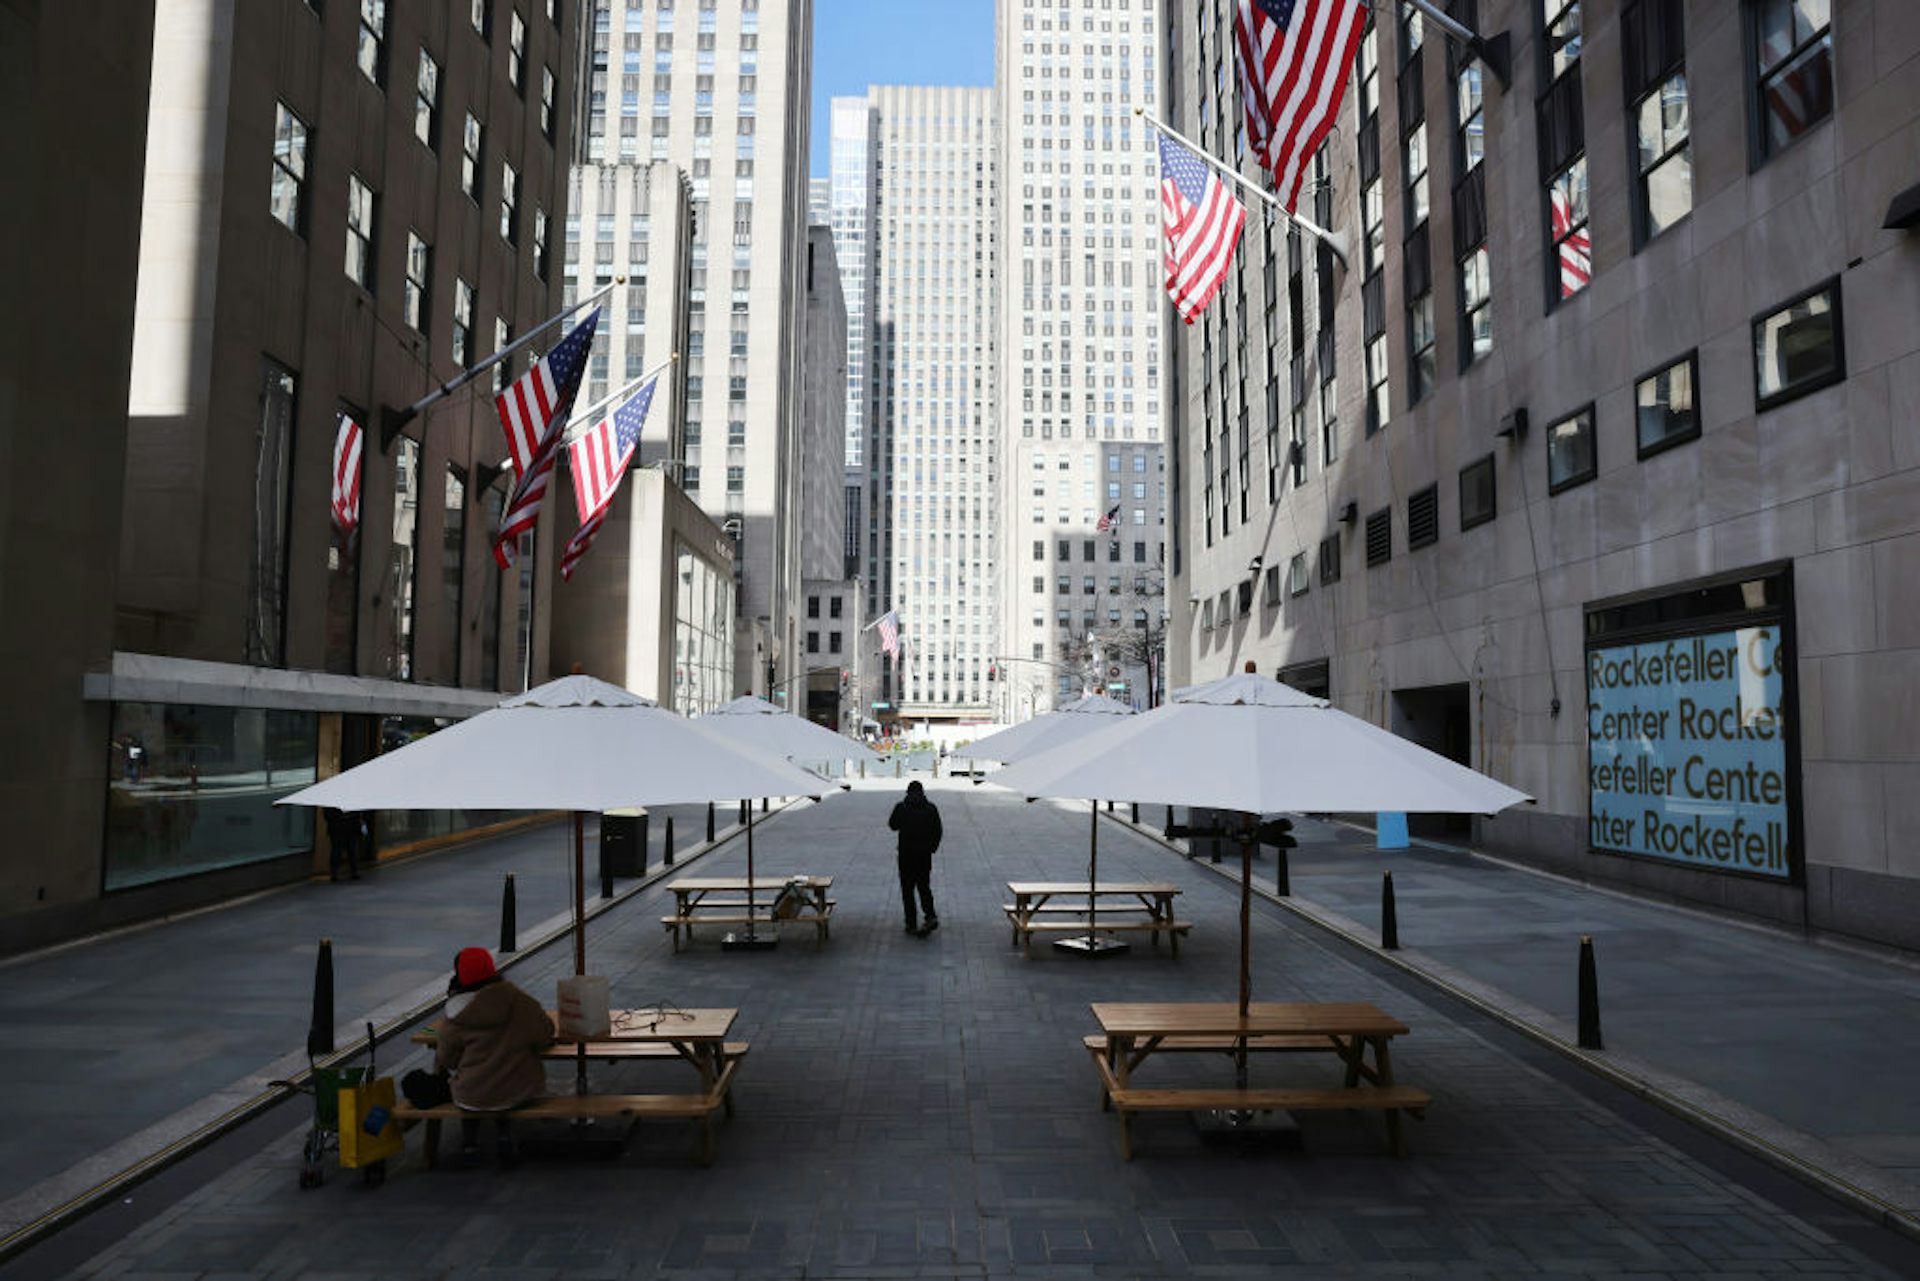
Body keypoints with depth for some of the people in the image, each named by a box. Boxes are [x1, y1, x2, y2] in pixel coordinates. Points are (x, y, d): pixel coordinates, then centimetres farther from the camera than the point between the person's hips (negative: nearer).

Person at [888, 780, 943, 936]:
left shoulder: (901, 808, -8)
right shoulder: (931, 808, -1)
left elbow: (892, 825, 7)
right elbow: (938, 831, 2)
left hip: (906, 855, -2)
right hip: (925, 855, 2)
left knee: (907, 889, 7)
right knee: (924, 887, 15)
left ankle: (912, 924, 6)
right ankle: (931, 916, -3)